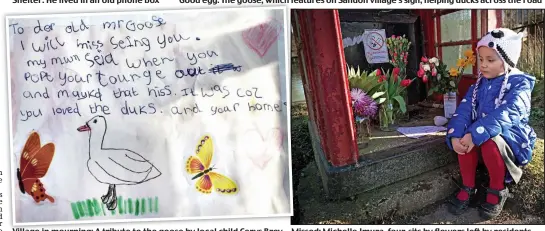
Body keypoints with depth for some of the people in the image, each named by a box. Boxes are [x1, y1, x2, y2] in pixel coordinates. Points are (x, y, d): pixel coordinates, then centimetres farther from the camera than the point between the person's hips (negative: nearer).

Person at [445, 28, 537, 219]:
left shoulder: (519, 84, -12)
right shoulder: (480, 84, 6)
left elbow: (505, 115, -29)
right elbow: (464, 110, -8)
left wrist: (475, 135, -39)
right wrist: (455, 136, -27)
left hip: (512, 141, -5)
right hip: (483, 135, 5)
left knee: (489, 140, -35)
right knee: (465, 138, -26)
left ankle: (498, 190, -10)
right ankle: (468, 187, -8)